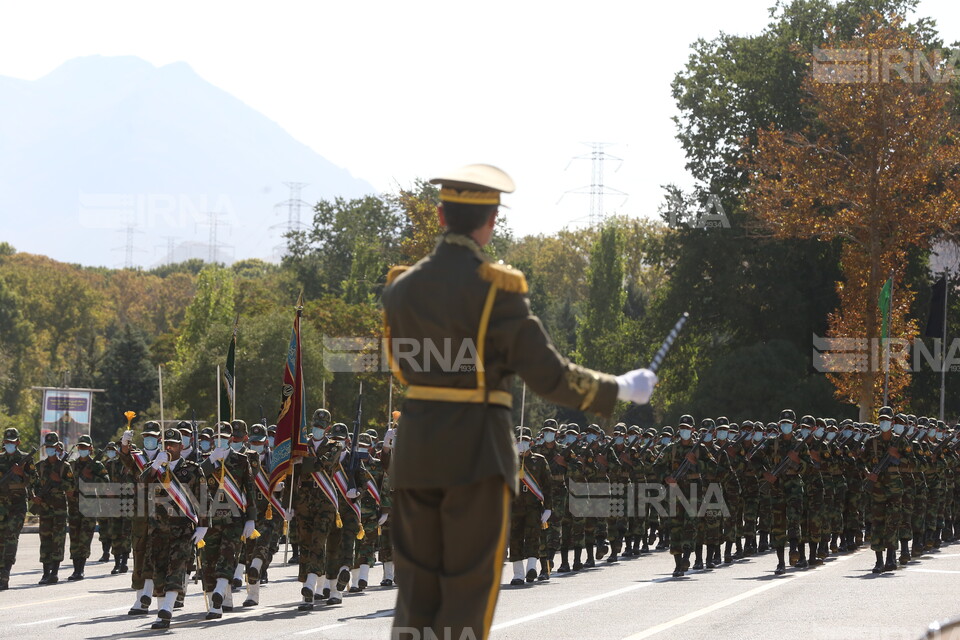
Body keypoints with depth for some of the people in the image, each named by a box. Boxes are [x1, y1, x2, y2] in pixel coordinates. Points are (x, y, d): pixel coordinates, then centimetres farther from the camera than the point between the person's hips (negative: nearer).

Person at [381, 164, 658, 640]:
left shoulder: (401, 286, 6)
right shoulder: (496, 288, -11)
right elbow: (549, 375, -10)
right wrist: (619, 390, 5)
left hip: (416, 447, 5)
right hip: (477, 453, -5)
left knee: (417, 589, 9)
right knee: (468, 592, 1)